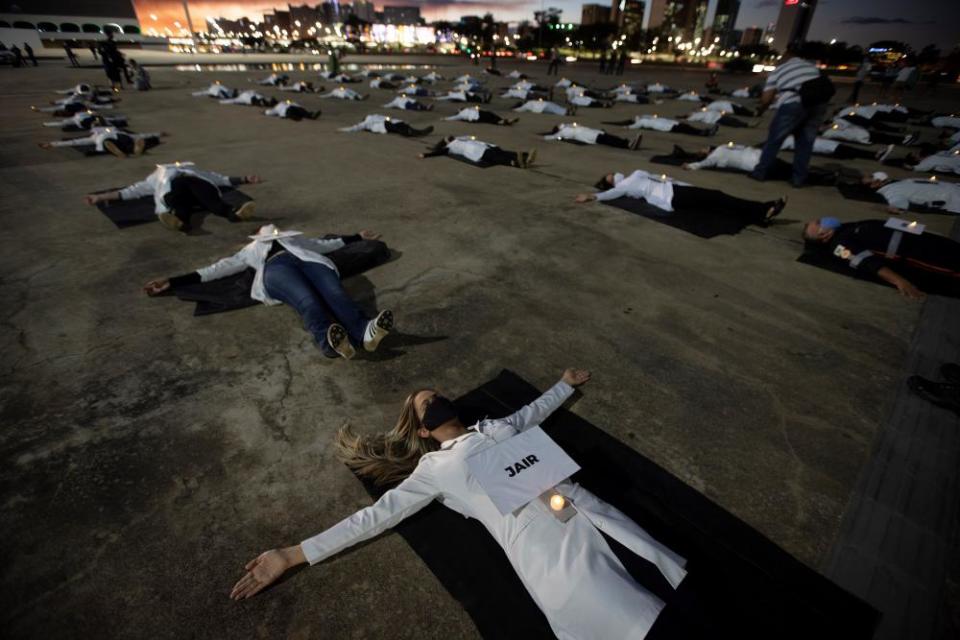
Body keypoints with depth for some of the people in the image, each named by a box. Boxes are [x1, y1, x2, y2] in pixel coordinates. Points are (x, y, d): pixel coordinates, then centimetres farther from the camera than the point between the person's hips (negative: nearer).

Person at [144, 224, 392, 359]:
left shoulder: (295, 236, 46)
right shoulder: (251, 249, 42)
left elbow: (329, 243, 46)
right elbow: (218, 268, 32)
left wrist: (358, 237, 46)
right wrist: (172, 282, 22)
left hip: (309, 260, 1)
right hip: (275, 266, -1)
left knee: (335, 294, -35)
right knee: (307, 301, -38)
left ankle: (365, 331, -63)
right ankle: (329, 341, -66)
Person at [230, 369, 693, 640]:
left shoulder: (497, 426, 24)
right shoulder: (433, 470, 11)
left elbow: (533, 411, 42)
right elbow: (375, 516, 10)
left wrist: (566, 383, 56)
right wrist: (292, 555, 8)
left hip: (576, 507, 5)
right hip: (535, 540, -5)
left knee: (676, 579, -6)